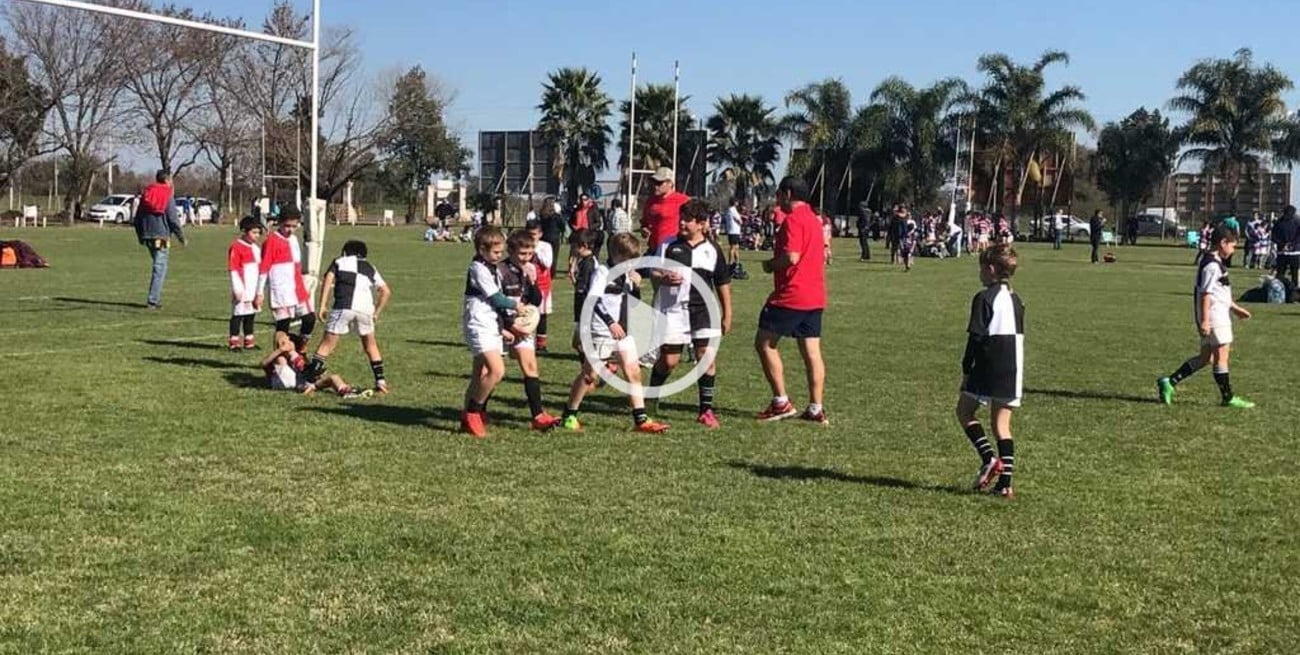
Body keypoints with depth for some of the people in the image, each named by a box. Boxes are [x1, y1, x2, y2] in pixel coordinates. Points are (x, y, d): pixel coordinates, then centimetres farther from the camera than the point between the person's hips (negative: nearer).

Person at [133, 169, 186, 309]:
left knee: (159, 266, 19)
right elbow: (173, 219, -11)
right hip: (161, 236, -6)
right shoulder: (168, 196, -8)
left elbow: (137, 218, 15)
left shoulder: (146, 193, 11)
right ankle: (152, 300, -9)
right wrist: (181, 236, 0)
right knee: (160, 268, -4)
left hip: (147, 236, 6)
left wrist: (141, 236, 25)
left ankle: (155, 298, 17)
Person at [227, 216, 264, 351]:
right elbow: (233, 269, -13)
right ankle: (234, 341, 0)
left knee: (251, 313, 12)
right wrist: (238, 289, -17)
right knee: (238, 313, -4)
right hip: (242, 290, -8)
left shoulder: (256, 248, 14)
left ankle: (249, 340, 19)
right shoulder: (236, 247, -10)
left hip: (254, 289, 8)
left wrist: (260, 291, 18)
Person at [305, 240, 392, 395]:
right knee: (370, 344, 21)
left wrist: (323, 305, 1)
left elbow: (328, 280, 5)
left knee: (327, 343, 0)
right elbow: (386, 291, 19)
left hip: (343, 306, -2)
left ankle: (309, 379, -6)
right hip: (365, 308, 2)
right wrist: (377, 312, 24)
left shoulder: (339, 261, 22)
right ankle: (380, 381, 18)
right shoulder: (370, 268, 28)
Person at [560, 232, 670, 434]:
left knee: (633, 372, 0)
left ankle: (641, 419, 1)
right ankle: (569, 416, 14)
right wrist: (610, 322, -32)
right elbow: (593, 300, -25)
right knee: (590, 375, 1)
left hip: (622, 331, 7)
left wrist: (635, 285, 4)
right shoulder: (602, 272, -12)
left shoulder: (626, 274, 11)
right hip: (601, 332, -7)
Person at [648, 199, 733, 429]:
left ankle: (706, 410, 4)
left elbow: (723, 283, 11)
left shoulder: (712, 249, 5)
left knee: (708, 358, -7)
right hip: (672, 309, -1)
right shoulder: (668, 244, 3)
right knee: (668, 360, 2)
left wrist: (727, 315, 10)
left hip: (703, 311, 1)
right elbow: (653, 271, 7)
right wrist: (664, 278, -17)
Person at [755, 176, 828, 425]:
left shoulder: (793, 219, -13)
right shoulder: (813, 219, 17)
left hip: (791, 295, -9)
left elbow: (791, 257, -24)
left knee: (764, 343, 0)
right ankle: (816, 408, 6)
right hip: (815, 297, 9)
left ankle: (781, 402, -3)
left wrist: (770, 264, -6)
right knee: (812, 352, 7)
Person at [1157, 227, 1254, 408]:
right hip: (1215, 318, -11)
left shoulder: (1213, 262, 16)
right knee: (1221, 356, -2)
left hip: (1219, 315, 11)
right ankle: (1228, 397, 6)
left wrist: (1235, 308, 30)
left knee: (1206, 357, 13)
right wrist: (1204, 320, -24)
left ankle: (1169, 382, 10)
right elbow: (1206, 293, -21)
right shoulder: (1212, 265, -16)